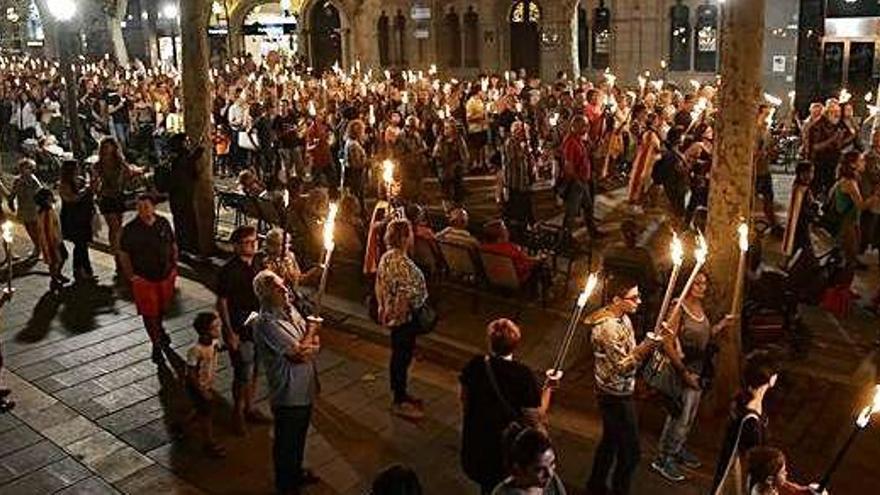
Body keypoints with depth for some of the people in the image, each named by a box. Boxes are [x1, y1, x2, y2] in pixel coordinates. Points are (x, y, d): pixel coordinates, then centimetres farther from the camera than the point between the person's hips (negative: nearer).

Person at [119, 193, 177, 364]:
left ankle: (159, 329, 51)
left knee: (163, 307, 22)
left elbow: (173, 246, 9)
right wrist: (130, 275, -13)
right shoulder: (130, 229, -14)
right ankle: (156, 344, 21)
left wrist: (174, 266, 3)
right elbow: (123, 255, -7)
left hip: (165, 275, 3)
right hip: (143, 278, -3)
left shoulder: (163, 223, -4)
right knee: (149, 312, 5)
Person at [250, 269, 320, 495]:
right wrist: (311, 331, -10)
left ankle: (296, 472, 49)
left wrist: (306, 348, -20)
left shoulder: (290, 310, 1)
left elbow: (314, 344, 4)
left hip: (305, 389, 8)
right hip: (288, 394, -8)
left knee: (299, 436, 27)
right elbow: (299, 353, -28)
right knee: (286, 441, 13)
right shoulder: (266, 323, -27)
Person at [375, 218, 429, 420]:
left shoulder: (386, 257, 2)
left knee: (399, 354, 21)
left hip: (393, 316, 10)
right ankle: (399, 402, 17)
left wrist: (383, 307, 18)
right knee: (403, 356, 4)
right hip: (405, 317, -10)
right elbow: (405, 295, -29)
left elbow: (379, 285, 11)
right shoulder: (402, 263, -28)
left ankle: (400, 394, 37)